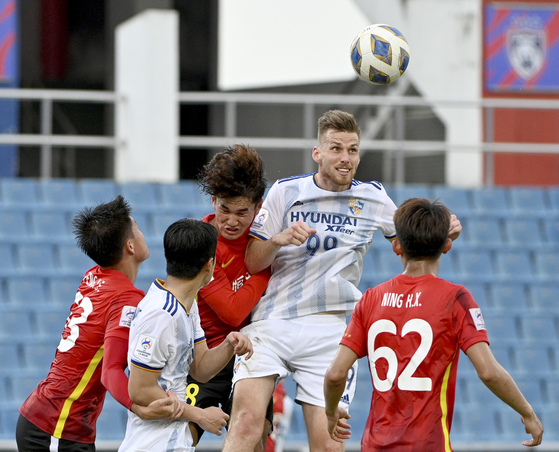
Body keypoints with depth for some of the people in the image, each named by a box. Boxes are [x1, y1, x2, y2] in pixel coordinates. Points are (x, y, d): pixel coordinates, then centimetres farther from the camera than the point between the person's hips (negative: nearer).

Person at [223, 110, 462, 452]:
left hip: (329, 331, 1)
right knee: (247, 421, -21)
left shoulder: (373, 197, 9)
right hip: (271, 322, -1)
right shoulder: (286, 191, 5)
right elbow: (253, 263, 6)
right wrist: (278, 240, -15)